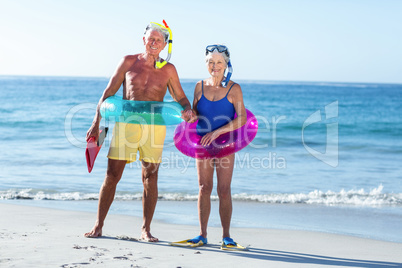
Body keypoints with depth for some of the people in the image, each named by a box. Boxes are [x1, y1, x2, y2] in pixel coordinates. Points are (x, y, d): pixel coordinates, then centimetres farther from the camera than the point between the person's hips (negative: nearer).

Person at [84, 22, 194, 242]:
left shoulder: (168, 70, 9)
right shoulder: (129, 61, 7)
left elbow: (181, 98, 14)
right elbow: (109, 92, 8)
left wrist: (187, 110, -11)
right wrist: (96, 123, 3)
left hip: (153, 126, 1)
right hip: (126, 123, -1)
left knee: (150, 178, 1)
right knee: (112, 175, -2)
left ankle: (146, 230, 11)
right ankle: (98, 226, 8)